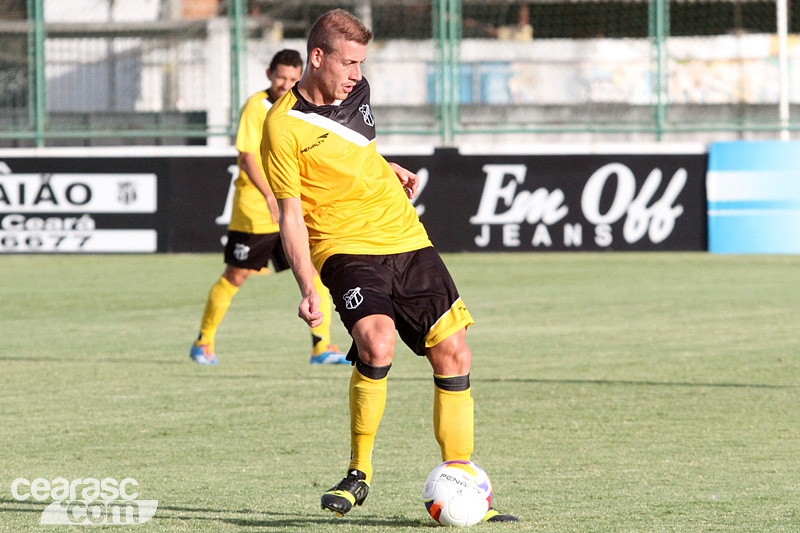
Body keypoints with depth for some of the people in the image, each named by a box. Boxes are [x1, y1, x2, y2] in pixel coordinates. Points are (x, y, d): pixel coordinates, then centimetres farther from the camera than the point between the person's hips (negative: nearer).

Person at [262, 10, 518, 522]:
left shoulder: (357, 91, 9)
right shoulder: (284, 126, -10)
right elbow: (291, 215, -9)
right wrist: (308, 288, -17)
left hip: (407, 240, 7)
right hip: (345, 247, -6)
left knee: (454, 354, -1)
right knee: (376, 342, -30)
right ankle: (358, 473, -12)